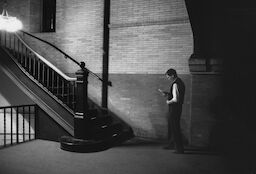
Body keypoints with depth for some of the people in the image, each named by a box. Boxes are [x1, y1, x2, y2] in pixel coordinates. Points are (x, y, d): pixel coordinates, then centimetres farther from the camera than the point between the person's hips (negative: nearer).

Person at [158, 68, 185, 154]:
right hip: (177, 108, 10)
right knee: (171, 126, 22)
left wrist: (168, 102, -11)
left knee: (175, 128, 0)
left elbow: (175, 99, -29)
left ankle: (179, 149, 11)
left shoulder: (175, 84, -22)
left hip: (174, 108, -10)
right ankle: (171, 144, 37)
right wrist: (166, 93, 9)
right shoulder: (180, 82, 10)